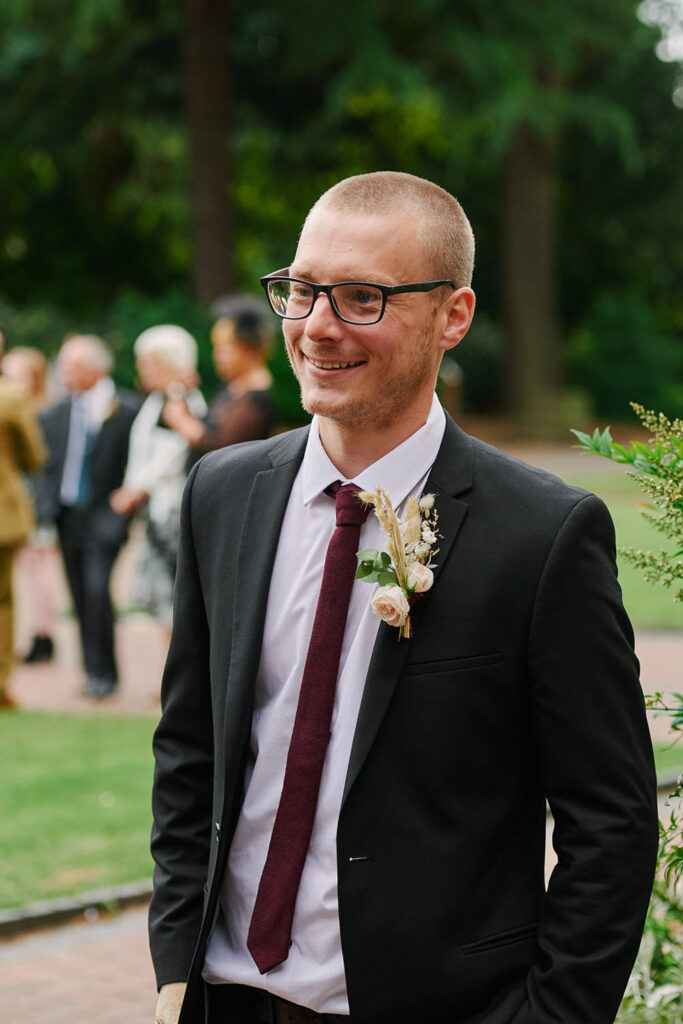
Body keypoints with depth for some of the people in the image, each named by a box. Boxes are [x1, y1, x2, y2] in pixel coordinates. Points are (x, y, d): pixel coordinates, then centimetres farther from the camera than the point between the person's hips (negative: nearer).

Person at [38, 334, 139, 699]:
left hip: (104, 515, -6)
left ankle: (103, 671, -6)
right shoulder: (56, 413, 10)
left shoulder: (126, 408, -7)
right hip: (67, 515, 6)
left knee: (97, 587, -16)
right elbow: (50, 464, 15)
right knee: (80, 595, 8)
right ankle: (95, 670, 17)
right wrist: (48, 505, 4)